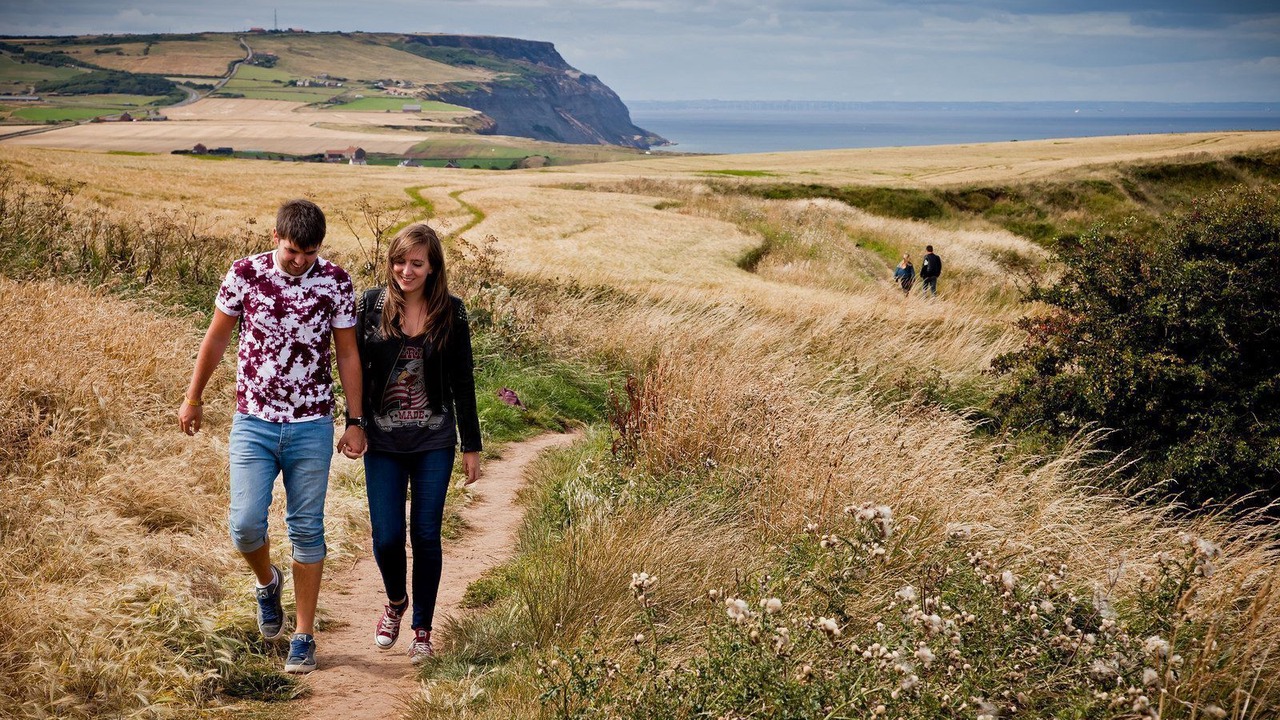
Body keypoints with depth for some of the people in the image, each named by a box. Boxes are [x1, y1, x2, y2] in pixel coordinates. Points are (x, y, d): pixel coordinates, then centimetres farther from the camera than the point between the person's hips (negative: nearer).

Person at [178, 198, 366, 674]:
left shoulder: (335, 283, -6)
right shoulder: (244, 274, -6)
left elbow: (348, 354, 2)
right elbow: (217, 337, 6)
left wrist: (356, 422, 2)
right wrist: (193, 399, 12)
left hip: (311, 427, 0)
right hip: (253, 422, 0)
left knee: (306, 531, 4)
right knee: (245, 524, -8)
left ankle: (303, 636, 15)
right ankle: (267, 583, 26)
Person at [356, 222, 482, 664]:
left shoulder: (451, 312, -2)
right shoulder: (372, 305, -2)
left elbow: (462, 381, 3)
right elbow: (357, 368, 5)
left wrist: (471, 446, 3)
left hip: (434, 442, 0)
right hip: (384, 442, 0)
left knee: (426, 536, 2)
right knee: (387, 537, -2)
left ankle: (422, 630, 17)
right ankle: (396, 601, 30)